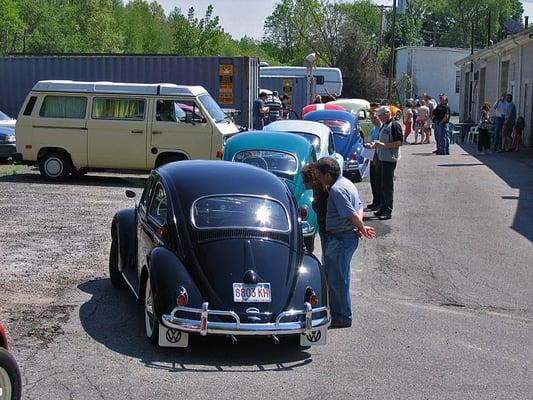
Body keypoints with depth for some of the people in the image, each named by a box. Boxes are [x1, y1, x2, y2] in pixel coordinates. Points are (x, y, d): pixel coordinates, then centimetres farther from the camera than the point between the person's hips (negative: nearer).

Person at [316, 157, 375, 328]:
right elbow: (359, 207, 14)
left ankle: (343, 318, 7)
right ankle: (337, 313, 28)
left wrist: (362, 229, -8)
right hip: (349, 236, 11)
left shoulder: (337, 189, -20)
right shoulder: (346, 183, 13)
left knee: (337, 279, -1)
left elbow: (352, 215, -23)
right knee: (333, 276, 18)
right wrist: (361, 227, 0)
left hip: (341, 238, -11)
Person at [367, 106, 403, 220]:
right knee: (381, 184, 14)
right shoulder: (383, 126, 16)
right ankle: (382, 208, 23)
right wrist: (375, 144, 7)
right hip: (381, 158, 9)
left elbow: (400, 142, -18)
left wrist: (384, 145, -23)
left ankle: (388, 211, -2)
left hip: (390, 159, -9)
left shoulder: (394, 125, -12)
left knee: (387, 186, -6)